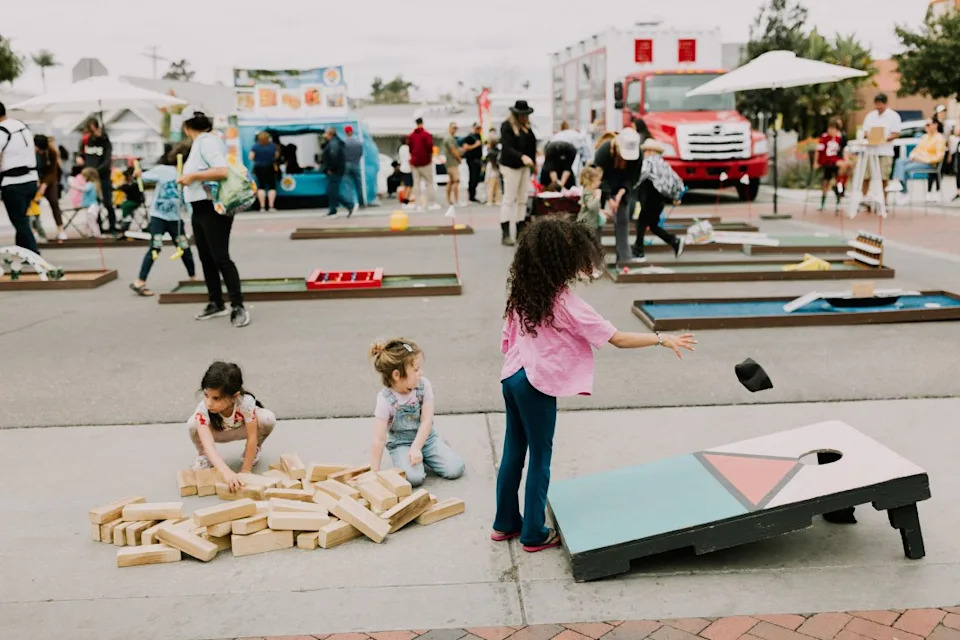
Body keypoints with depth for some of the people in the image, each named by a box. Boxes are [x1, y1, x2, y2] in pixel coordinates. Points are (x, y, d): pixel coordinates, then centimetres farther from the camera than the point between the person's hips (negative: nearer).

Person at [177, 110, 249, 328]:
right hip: (200, 209, 10)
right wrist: (187, 179, 10)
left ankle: (238, 307, -8)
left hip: (213, 209, -10)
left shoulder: (207, 141, -12)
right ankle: (216, 303, 21)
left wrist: (193, 175, -19)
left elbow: (222, 171, -25)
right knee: (206, 258, 12)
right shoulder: (199, 144, 15)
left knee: (221, 258, -11)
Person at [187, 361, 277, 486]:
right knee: (193, 425, -32)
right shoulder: (203, 409, -38)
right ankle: (204, 455, 1)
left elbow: (252, 437, -30)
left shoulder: (246, 402, -40)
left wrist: (245, 471, -28)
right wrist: (226, 472, -62)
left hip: (241, 430, 0)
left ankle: (254, 449, 1)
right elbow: (208, 444, -49)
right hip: (217, 433, 1)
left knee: (268, 419, -32)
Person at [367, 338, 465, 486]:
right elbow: (379, 440, -23)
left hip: (426, 437, 4)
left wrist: (416, 448, -25)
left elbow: (427, 421, -14)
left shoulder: (423, 385, -15)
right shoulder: (385, 400, -23)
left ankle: (421, 456, 16)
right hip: (400, 444, -3)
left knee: (455, 469, -12)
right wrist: (375, 474, -23)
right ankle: (404, 460, 6)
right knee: (414, 478, -29)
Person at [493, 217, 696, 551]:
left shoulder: (521, 292, 3)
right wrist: (662, 339, -4)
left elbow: (506, 342, 10)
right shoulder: (567, 303, -16)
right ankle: (534, 534, 18)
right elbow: (619, 339, -13)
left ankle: (506, 523, 30)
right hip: (537, 386, -7)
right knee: (540, 459, 7)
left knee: (513, 452, 17)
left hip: (511, 378, 7)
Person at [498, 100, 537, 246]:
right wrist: (522, 157, -36)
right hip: (511, 167, -7)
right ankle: (505, 234, -5)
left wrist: (533, 162, 7)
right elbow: (507, 148, -22)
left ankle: (520, 232, 13)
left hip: (525, 166, 7)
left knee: (522, 200, 8)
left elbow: (532, 145, 14)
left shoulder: (526, 126, 11)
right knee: (509, 199, -6)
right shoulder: (507, 126, -11)